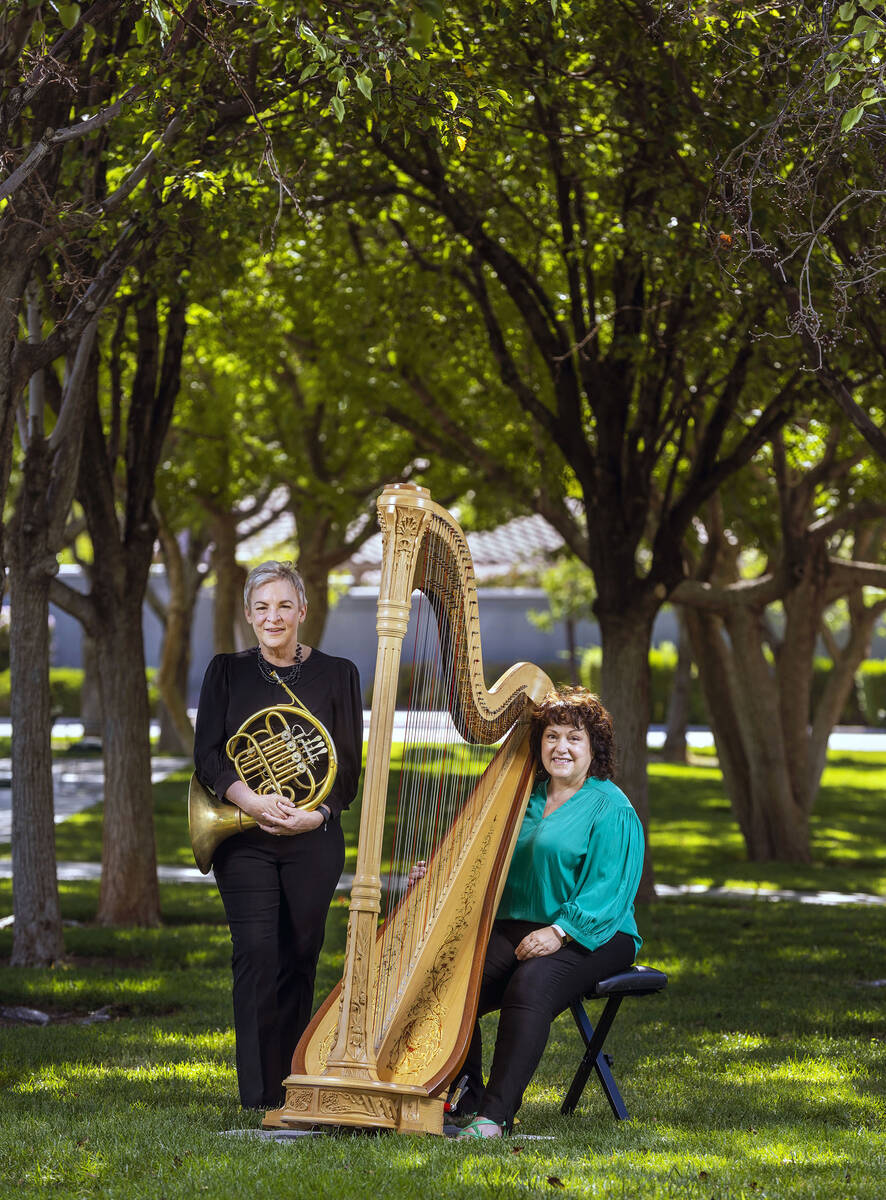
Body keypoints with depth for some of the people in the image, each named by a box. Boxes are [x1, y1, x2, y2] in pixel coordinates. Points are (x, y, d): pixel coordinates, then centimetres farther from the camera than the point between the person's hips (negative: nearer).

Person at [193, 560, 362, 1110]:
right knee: (257, 955, -11)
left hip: (313, 838, 0)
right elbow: (207, 754, 0)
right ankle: (260, 1098, -11)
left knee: (299, 958, 2)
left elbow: (350, 765, 4)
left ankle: (292, 1089, 13)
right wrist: (251, 799, -17)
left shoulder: (337, 675, 7)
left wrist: (319, 812, -14)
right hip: (244, 837, 0)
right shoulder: (228, 672, 9)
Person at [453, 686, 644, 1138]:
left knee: (531, 983, -35)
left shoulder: (611, 808, -2)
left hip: (590, 936, -6)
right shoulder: (525, 799, 19)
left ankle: (497, 1113, -36)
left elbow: (606, 890, -12)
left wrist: (559, 932, -23)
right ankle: (462, 1092, -11)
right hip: (514, 928, 6)